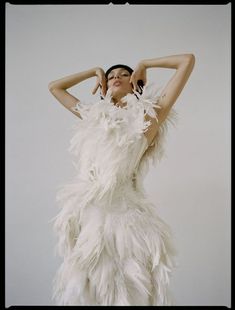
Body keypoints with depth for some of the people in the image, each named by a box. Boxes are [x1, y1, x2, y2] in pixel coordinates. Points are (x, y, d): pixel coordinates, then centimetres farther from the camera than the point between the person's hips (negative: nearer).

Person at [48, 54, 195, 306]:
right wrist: (95, 71, 28)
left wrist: (144, 65, 15)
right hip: (85, 214, 5)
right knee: (85, 290, 15)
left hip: (122, 213, -4)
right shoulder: (95, 115, 17)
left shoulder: (148, 115, 5)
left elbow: (188, 60, 5)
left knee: (128, 292, 6)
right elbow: (54, 86, 30)